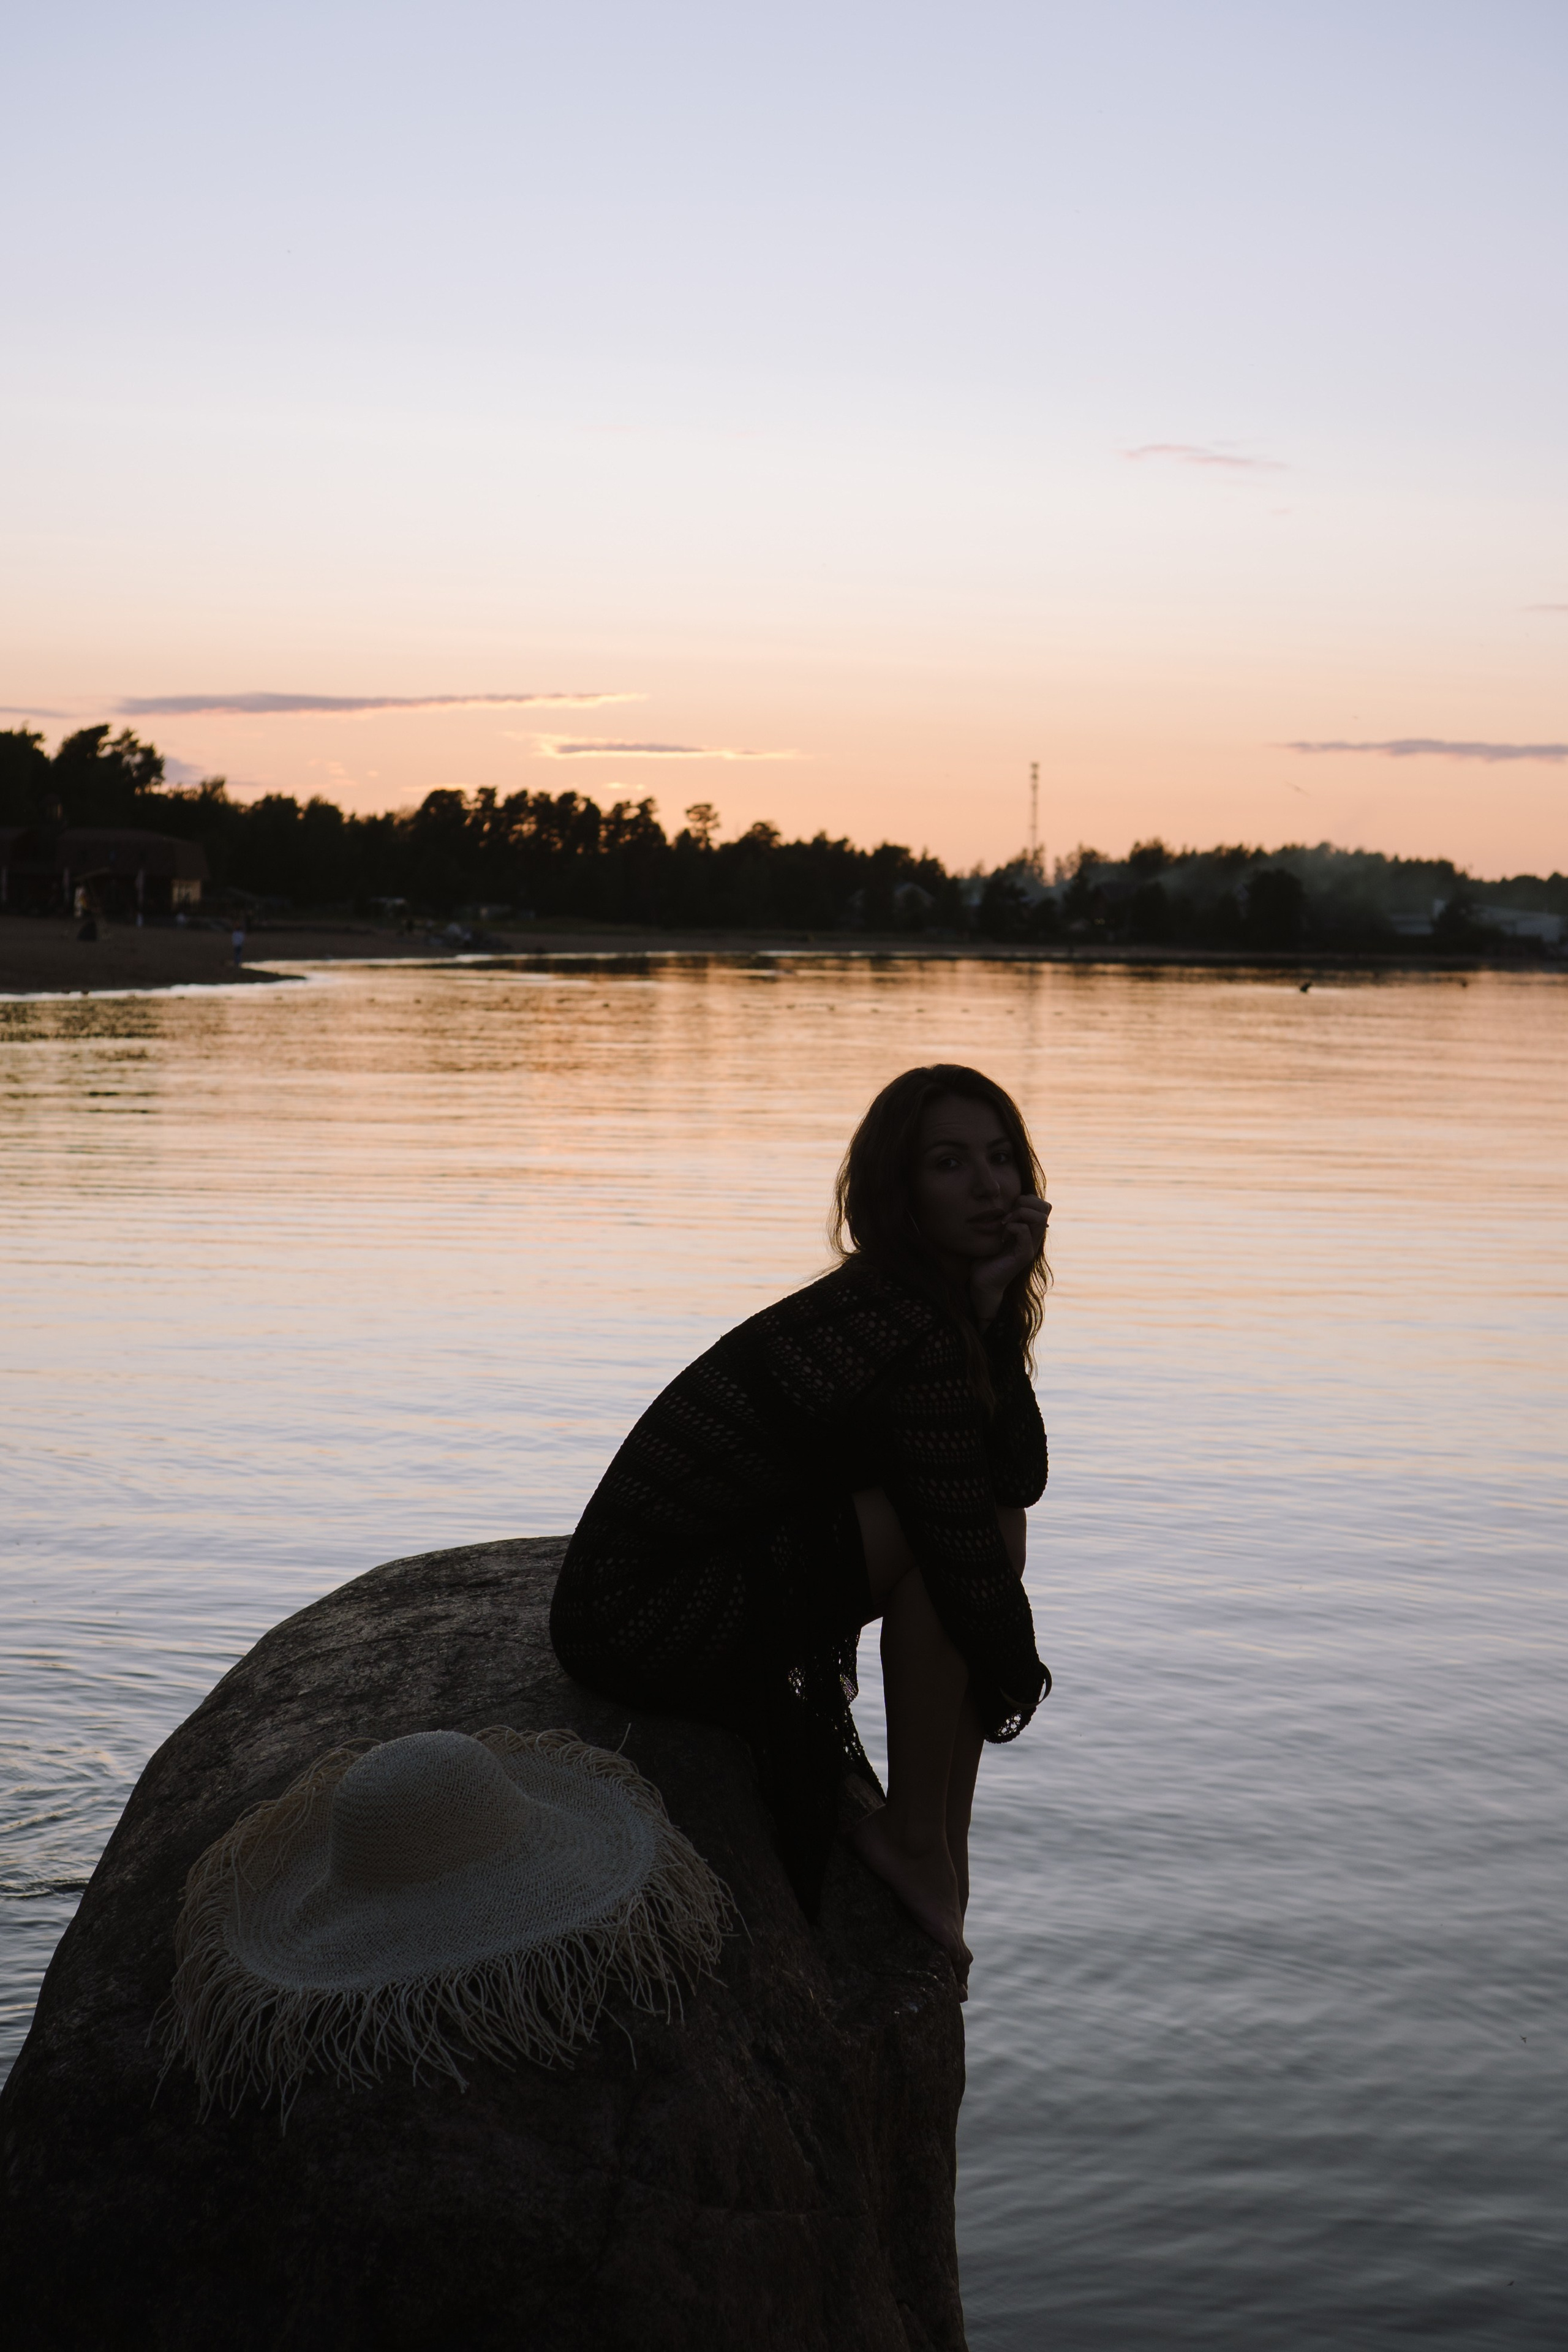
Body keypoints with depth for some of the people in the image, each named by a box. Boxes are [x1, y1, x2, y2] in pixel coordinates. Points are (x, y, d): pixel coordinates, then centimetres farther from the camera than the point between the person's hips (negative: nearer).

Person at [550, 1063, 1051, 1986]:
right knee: (943, 1530, -20)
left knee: (987, 1523, 8)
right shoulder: (913, 1338, -22)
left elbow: (1020, 1478, 0)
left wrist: (994, 1310, -10)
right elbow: (965, 1552, -18)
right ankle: (914, 1836, -5)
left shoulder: (931, 1307, 7)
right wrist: (1019, 1678, 1)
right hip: (647, 1625, -10)